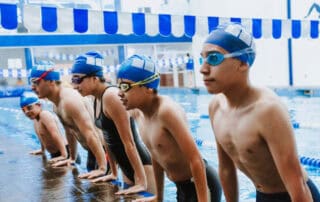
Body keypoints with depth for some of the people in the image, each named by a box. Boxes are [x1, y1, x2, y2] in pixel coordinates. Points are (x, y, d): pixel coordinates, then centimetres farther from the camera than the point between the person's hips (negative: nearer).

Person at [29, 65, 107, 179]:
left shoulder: (70, 100, -27)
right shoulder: (56, 103, 4)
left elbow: (91, 134, -33)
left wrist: (102, 168, -36)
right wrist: (72, 158, 24)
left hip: (104, 148, -10)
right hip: (92, 149, 10)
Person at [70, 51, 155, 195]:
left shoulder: (111, 96, -21)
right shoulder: (97, 99, 6)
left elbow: (128, 142, -22)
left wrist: (142, 182, -21)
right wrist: (113, 173, 18)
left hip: (141, 166, -9)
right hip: (126, 169, 9)